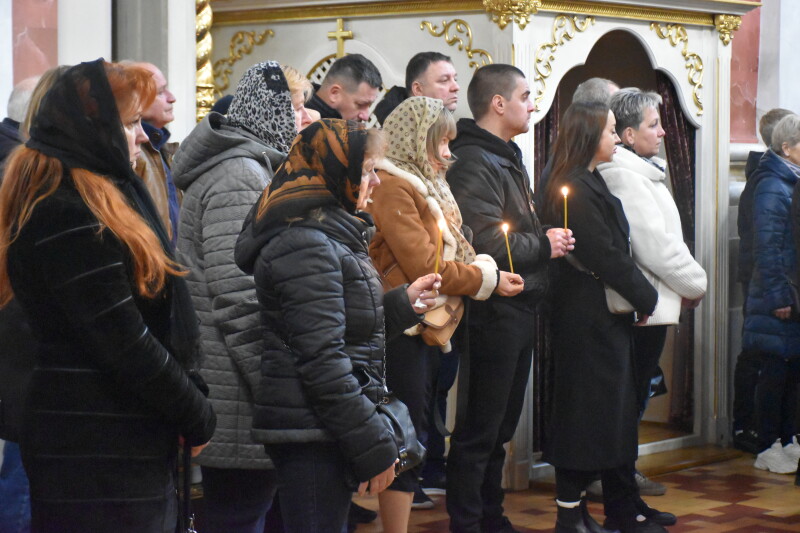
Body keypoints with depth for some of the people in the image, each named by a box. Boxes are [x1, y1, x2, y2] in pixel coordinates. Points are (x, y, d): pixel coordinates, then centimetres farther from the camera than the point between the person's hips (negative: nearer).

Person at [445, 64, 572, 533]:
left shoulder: (507, 158, 18)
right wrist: (543, 245, -12)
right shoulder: (474, 163, -16)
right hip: (494, 313, -10)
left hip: (518, 311, 10)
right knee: (479, 430, -3)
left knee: (501, 425, 17)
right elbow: (486, 243, -26)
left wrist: (547, 240, 6)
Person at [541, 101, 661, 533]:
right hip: (588, 319, -10)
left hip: (607, 318, 10)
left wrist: (639, 296, 5)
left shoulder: (590, 185, 16)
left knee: (616, 413, 13)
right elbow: (604, 255, -19)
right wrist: (646, 297, -8)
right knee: (583, 414, -3)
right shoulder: (576, 190, -16)